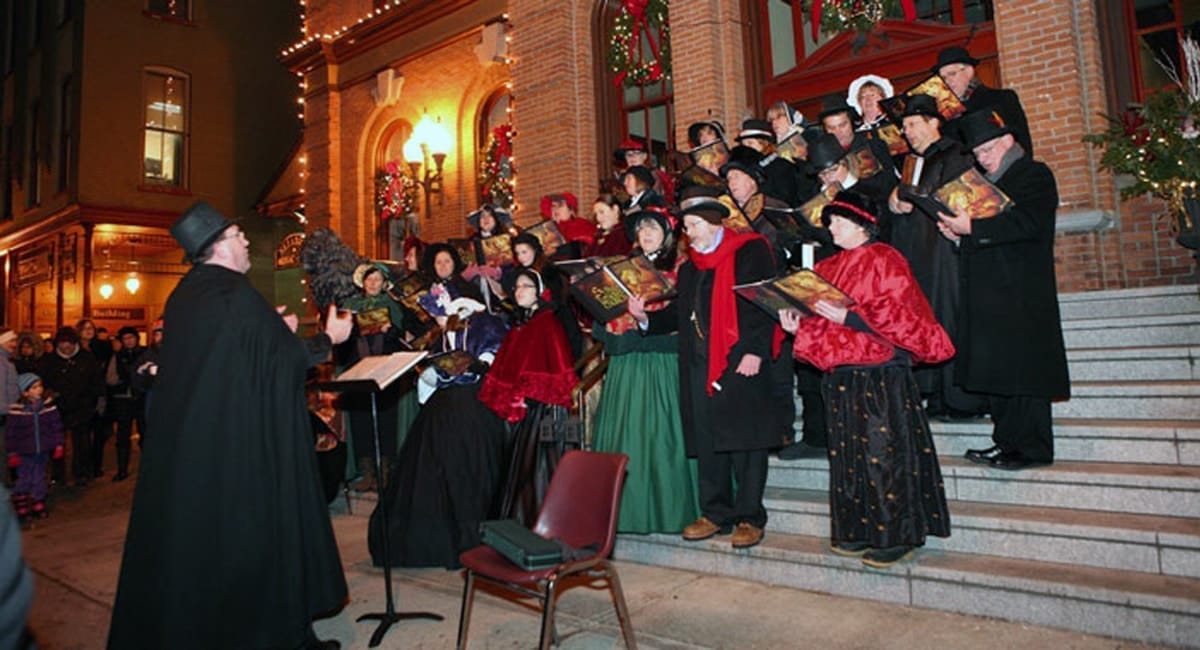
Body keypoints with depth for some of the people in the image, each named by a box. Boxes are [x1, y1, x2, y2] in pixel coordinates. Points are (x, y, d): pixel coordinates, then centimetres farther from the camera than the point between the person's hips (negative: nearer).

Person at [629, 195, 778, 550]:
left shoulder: (750, 252, 1)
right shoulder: (688, 268, 22)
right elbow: (679, 315, 21)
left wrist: (755, 350, -17)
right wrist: (645, 317, 3)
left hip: (739, 362, -6)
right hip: (697, 366, 6)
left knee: (744, 439, -2)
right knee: (706, 443, 8)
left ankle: (750, 517, 8)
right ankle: (715, 513, 19)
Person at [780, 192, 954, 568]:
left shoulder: (884, 260, -4)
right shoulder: (830, 267, 17)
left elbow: (897, 315, -12)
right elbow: (821, 321, 17)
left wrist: (848, 317, -19)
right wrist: (798, 325, -2)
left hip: (881, 371, -7)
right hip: (840, 372, 7)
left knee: (884, 451, -3)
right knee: (848, 453, 10)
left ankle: (896, 535, 8)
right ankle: (858, 530, 20)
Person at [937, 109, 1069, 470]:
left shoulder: (1034, 174, -1)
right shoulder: (986, 182, 23)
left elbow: (1027, 223, -18)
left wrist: (972, 227, -21)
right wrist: (958, 234, 4)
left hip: (1022, 295, -8)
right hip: (990, 294, 8)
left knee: (1022, 370, -6)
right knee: (998, 372, 7)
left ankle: (1031, 447, 0)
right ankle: (1008, 442, 14)